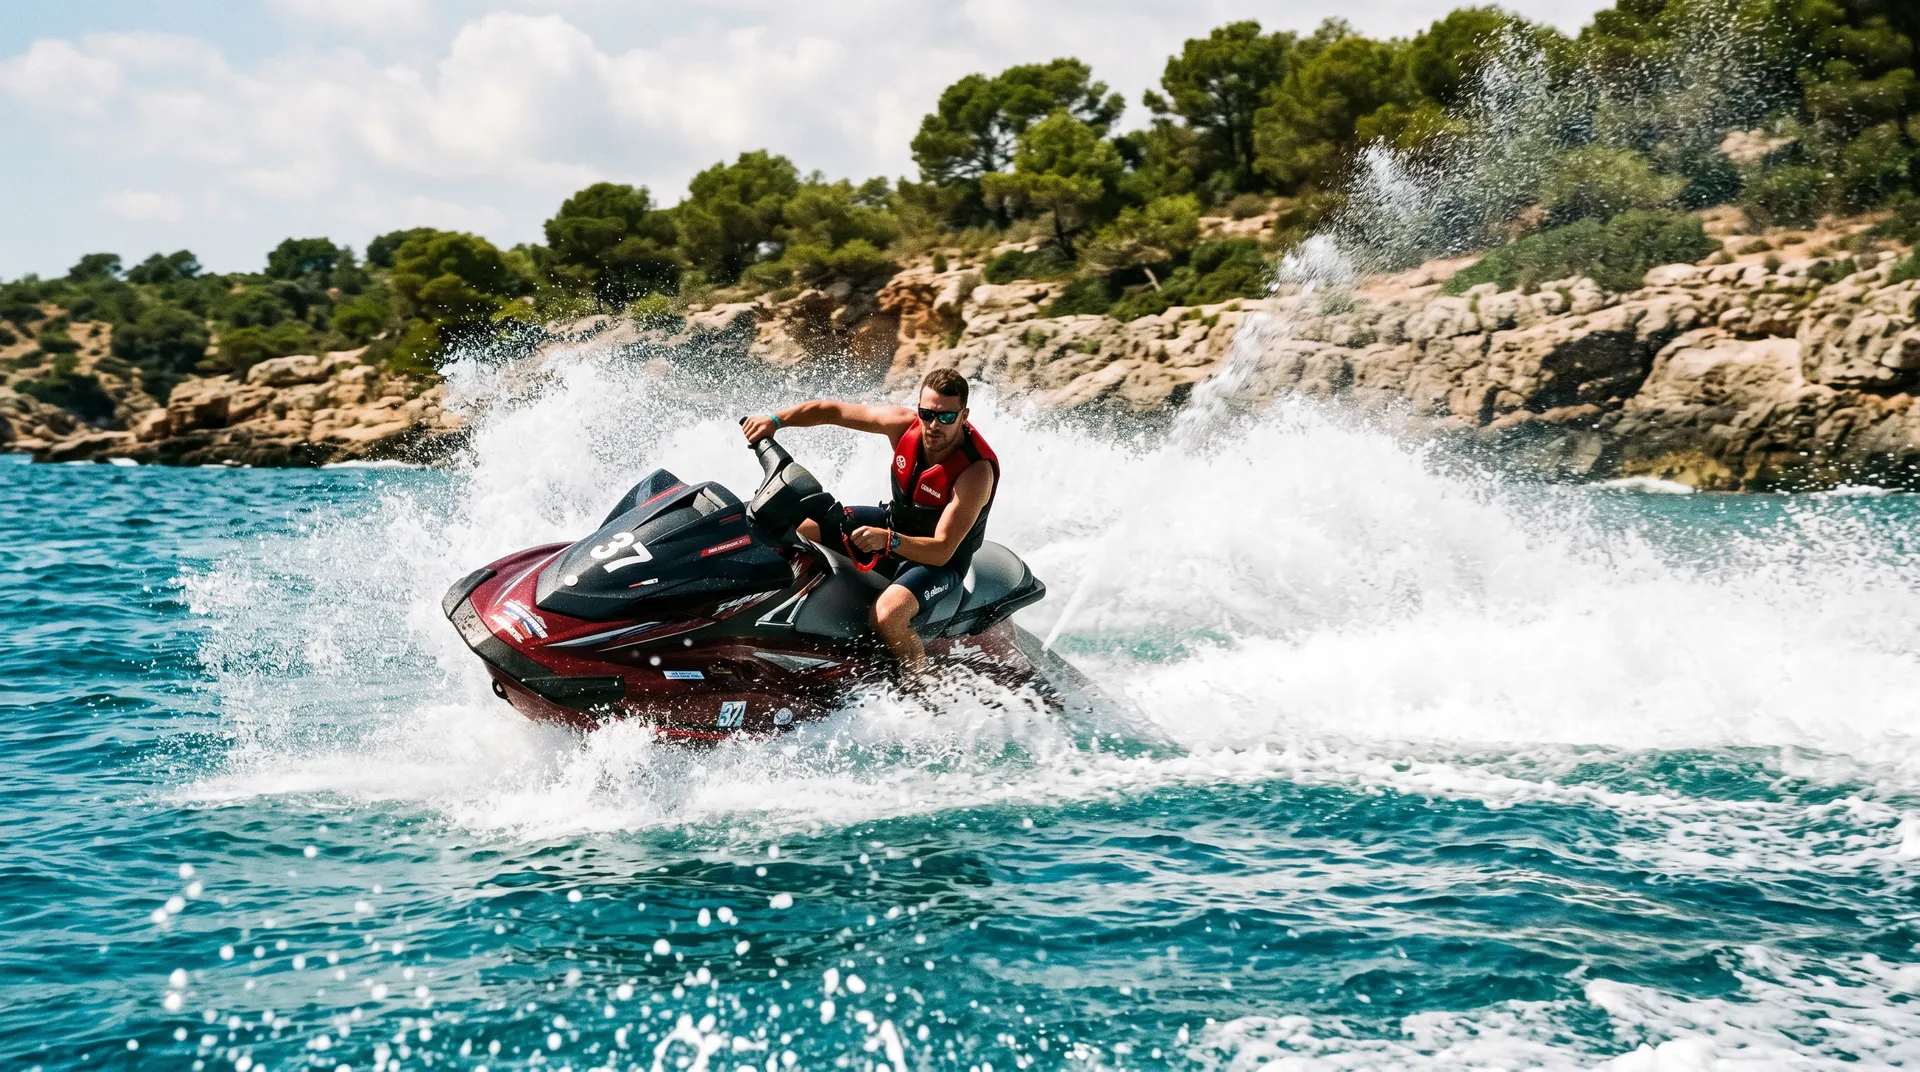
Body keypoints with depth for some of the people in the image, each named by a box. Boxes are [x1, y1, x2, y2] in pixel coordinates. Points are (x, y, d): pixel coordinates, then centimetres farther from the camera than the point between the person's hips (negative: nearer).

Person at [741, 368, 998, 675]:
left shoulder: (977, 470, -31)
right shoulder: (904, 424, -17)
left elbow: (941, 551, -34)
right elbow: (832, 411, -6)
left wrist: (888, 540, -49)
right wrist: (775, 420, -19)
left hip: (943, 559, -7)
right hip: (895, 522, 7)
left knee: (886, 617, -35)